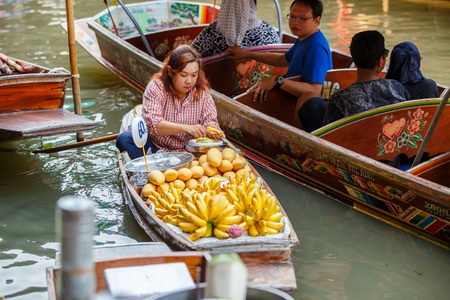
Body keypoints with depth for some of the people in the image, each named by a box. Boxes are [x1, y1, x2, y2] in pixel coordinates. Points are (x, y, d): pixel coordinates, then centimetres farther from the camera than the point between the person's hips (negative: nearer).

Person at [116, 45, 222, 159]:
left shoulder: (202, 91, -1)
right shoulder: (156, 88, -12)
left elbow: (210, 119, 0)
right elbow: (151, 123, -26)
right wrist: (186, 128, -40)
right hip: (155, 148, -1)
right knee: (124, 139, -27)